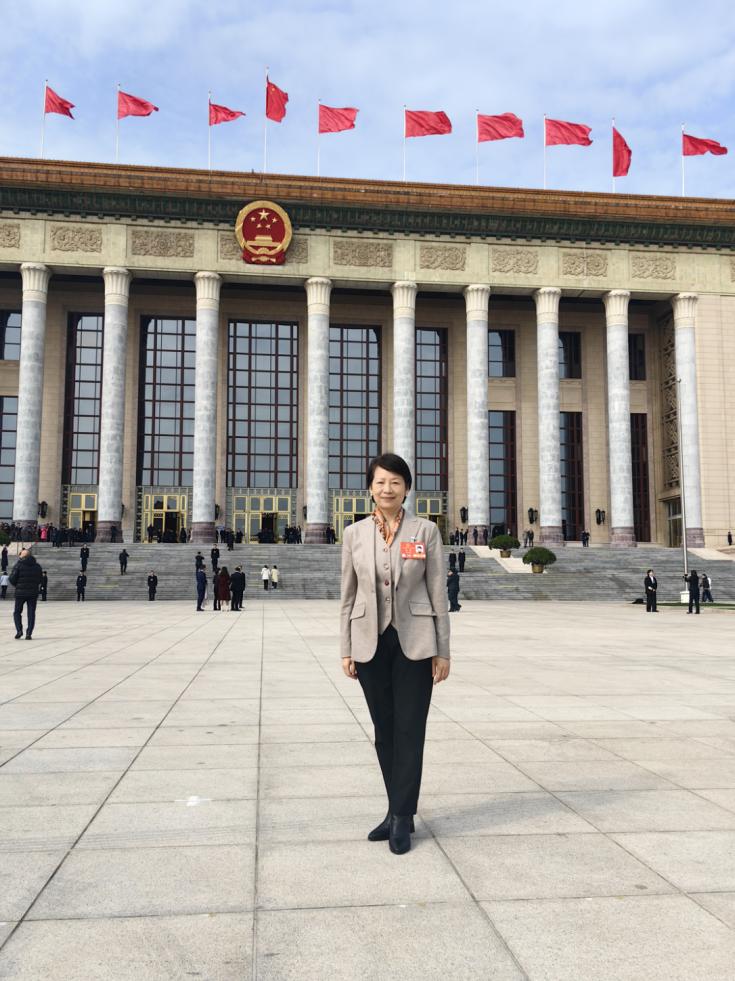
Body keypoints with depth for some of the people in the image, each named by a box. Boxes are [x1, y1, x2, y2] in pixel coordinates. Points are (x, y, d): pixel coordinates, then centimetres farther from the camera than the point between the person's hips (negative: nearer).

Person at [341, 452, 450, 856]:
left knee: (409, 730, 0)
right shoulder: (354, 533, 4)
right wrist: (346, 650, 4)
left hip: (414, 643, -2)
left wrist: (442, 651, -2)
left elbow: (438, 593, 0)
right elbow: (348, 595, 7)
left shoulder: (426, 531, -1)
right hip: (371, 643, 2)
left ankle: (402, 818, 11)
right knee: (384, 730, 11)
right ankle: (398, 810, 26)